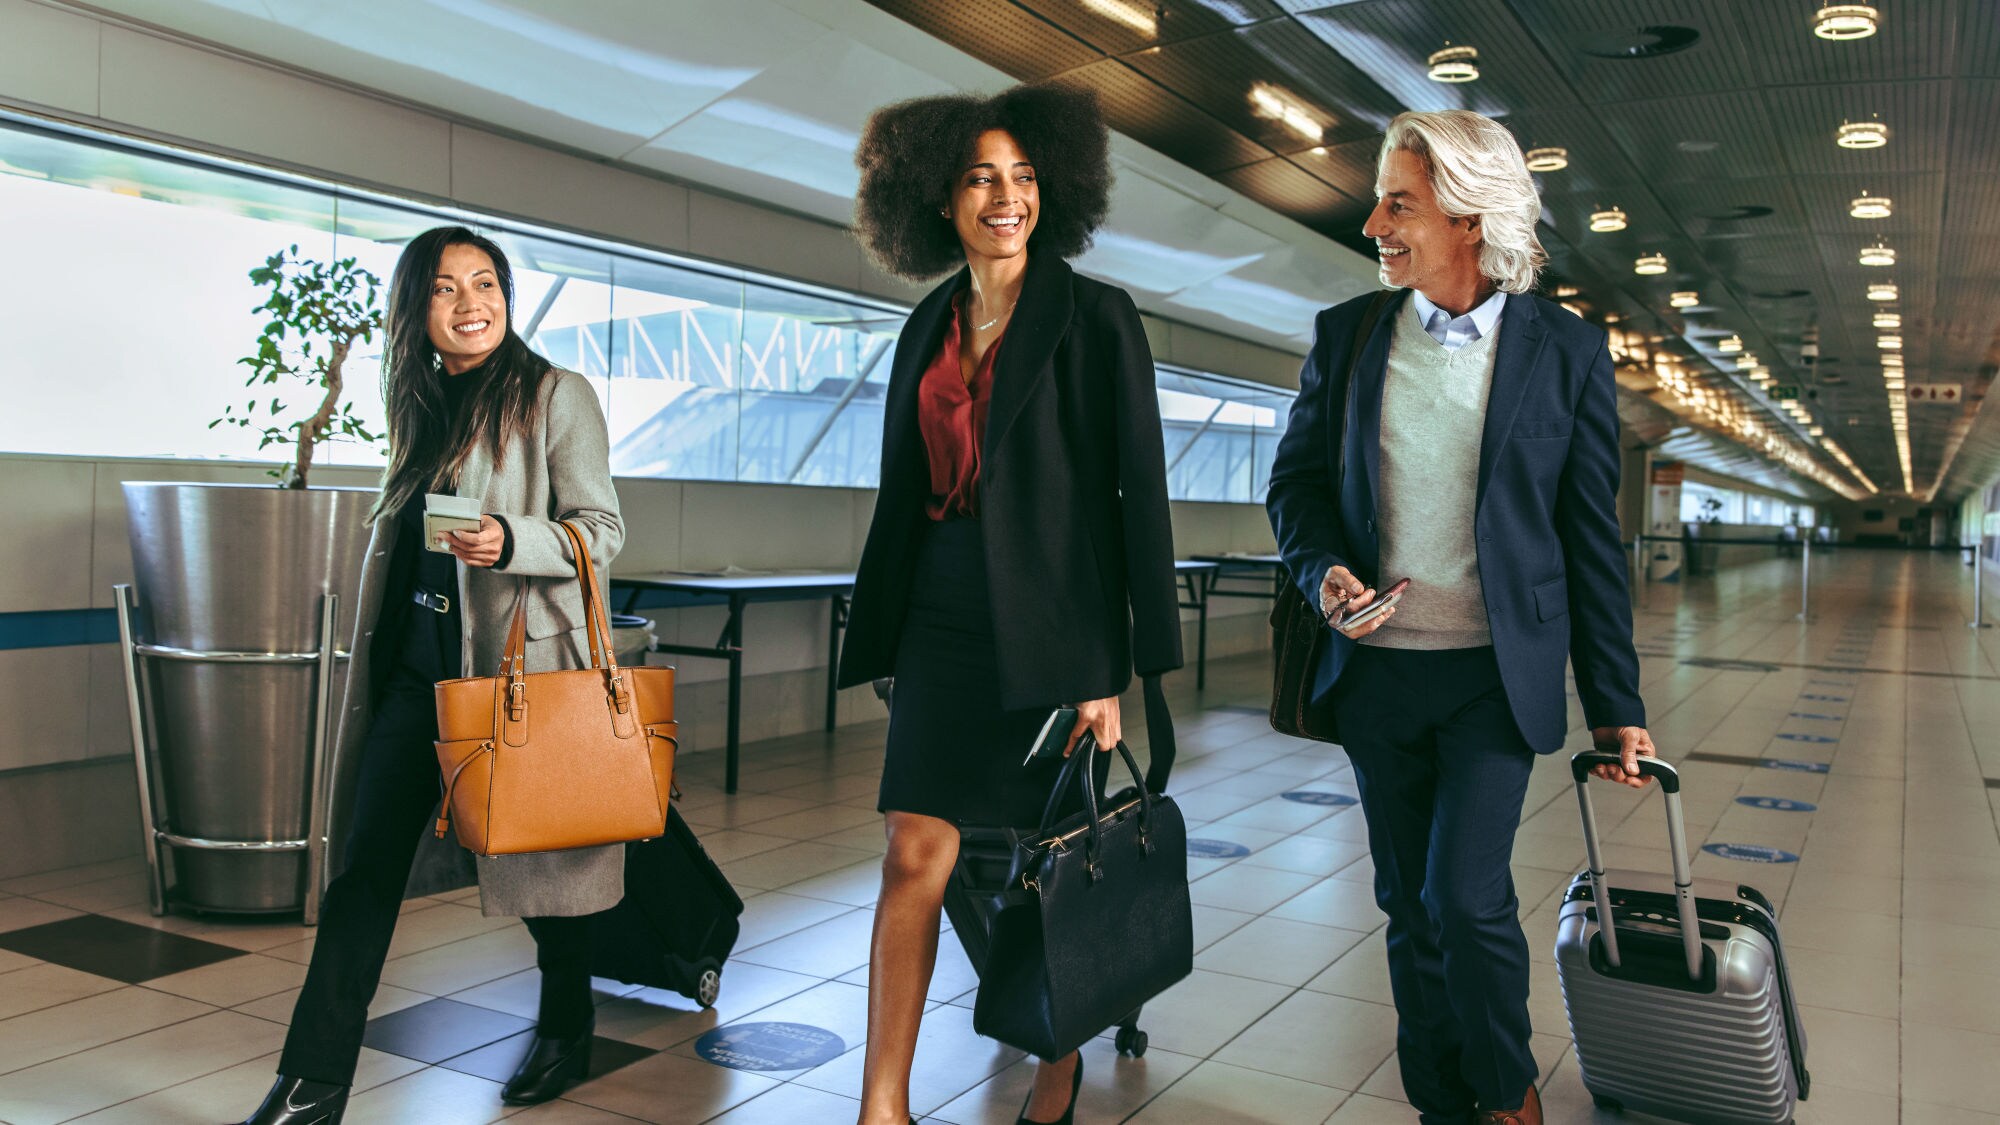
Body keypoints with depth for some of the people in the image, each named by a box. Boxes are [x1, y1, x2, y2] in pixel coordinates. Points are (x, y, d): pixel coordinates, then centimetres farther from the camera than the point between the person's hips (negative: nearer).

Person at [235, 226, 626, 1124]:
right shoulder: (422, 407, 14)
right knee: (367, 863, 3)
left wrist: (511, 541, -26)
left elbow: (601, 531, -8)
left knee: (541, 855, 7)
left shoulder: (556, 396, -4)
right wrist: (378, 659, 23)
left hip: (520, 661, -5)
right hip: (417, 664, 6)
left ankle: (565, 1033, 29)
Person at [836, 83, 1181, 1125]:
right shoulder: (928, 327, 11)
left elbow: (1137, 492, -7)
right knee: (916, 855, 0)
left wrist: (1114, 668, -12)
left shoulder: (1095, 318, -4)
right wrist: (883, 636, 15)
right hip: (945, 618, 4)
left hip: (1054, 620, -4)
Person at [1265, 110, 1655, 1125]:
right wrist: (1323, 568, -12)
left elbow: (1591, 540, -1)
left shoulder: (1566, 352, -3)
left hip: (1496, 672, -3)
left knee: (1468, 899, -9)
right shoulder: (1345, 335, 4)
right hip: (1376, 669, 3)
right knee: (1409, 908, 11)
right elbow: (1296, 479, 10)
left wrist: (1616, 708, 0)